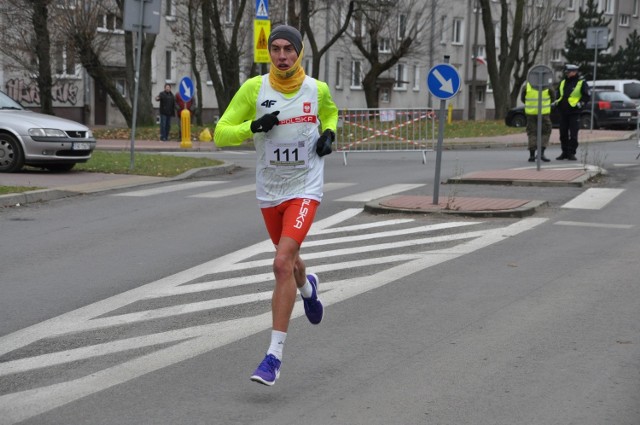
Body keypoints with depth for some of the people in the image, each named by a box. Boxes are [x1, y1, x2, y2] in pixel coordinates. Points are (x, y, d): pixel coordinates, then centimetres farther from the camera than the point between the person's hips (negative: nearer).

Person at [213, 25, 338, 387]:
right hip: (270, 191, 3)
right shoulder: (254, 88, -8)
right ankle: (308, 286, 61)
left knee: (283, 264, -19)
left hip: (305, 189, -3)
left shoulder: (317, 89, -4)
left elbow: (330, 114, 20)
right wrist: (254, 126, -24)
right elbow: (221, 134, -8)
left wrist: (329, 134, -1)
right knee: (288, 259, 21)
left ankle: (275, 355, -14)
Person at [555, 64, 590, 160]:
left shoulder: (581, 83, -3)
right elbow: (558, 94, 26)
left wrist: (579, 104, -12)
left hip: (574, 113, -6)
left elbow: (587, 96, -5)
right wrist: (558, 103, 13)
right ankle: (564, 152, 16)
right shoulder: (563, 83, 15)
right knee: (563, 133, 8)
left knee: (573, 134, -5)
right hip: (563, 113, 6)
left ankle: (571, 153, 0)